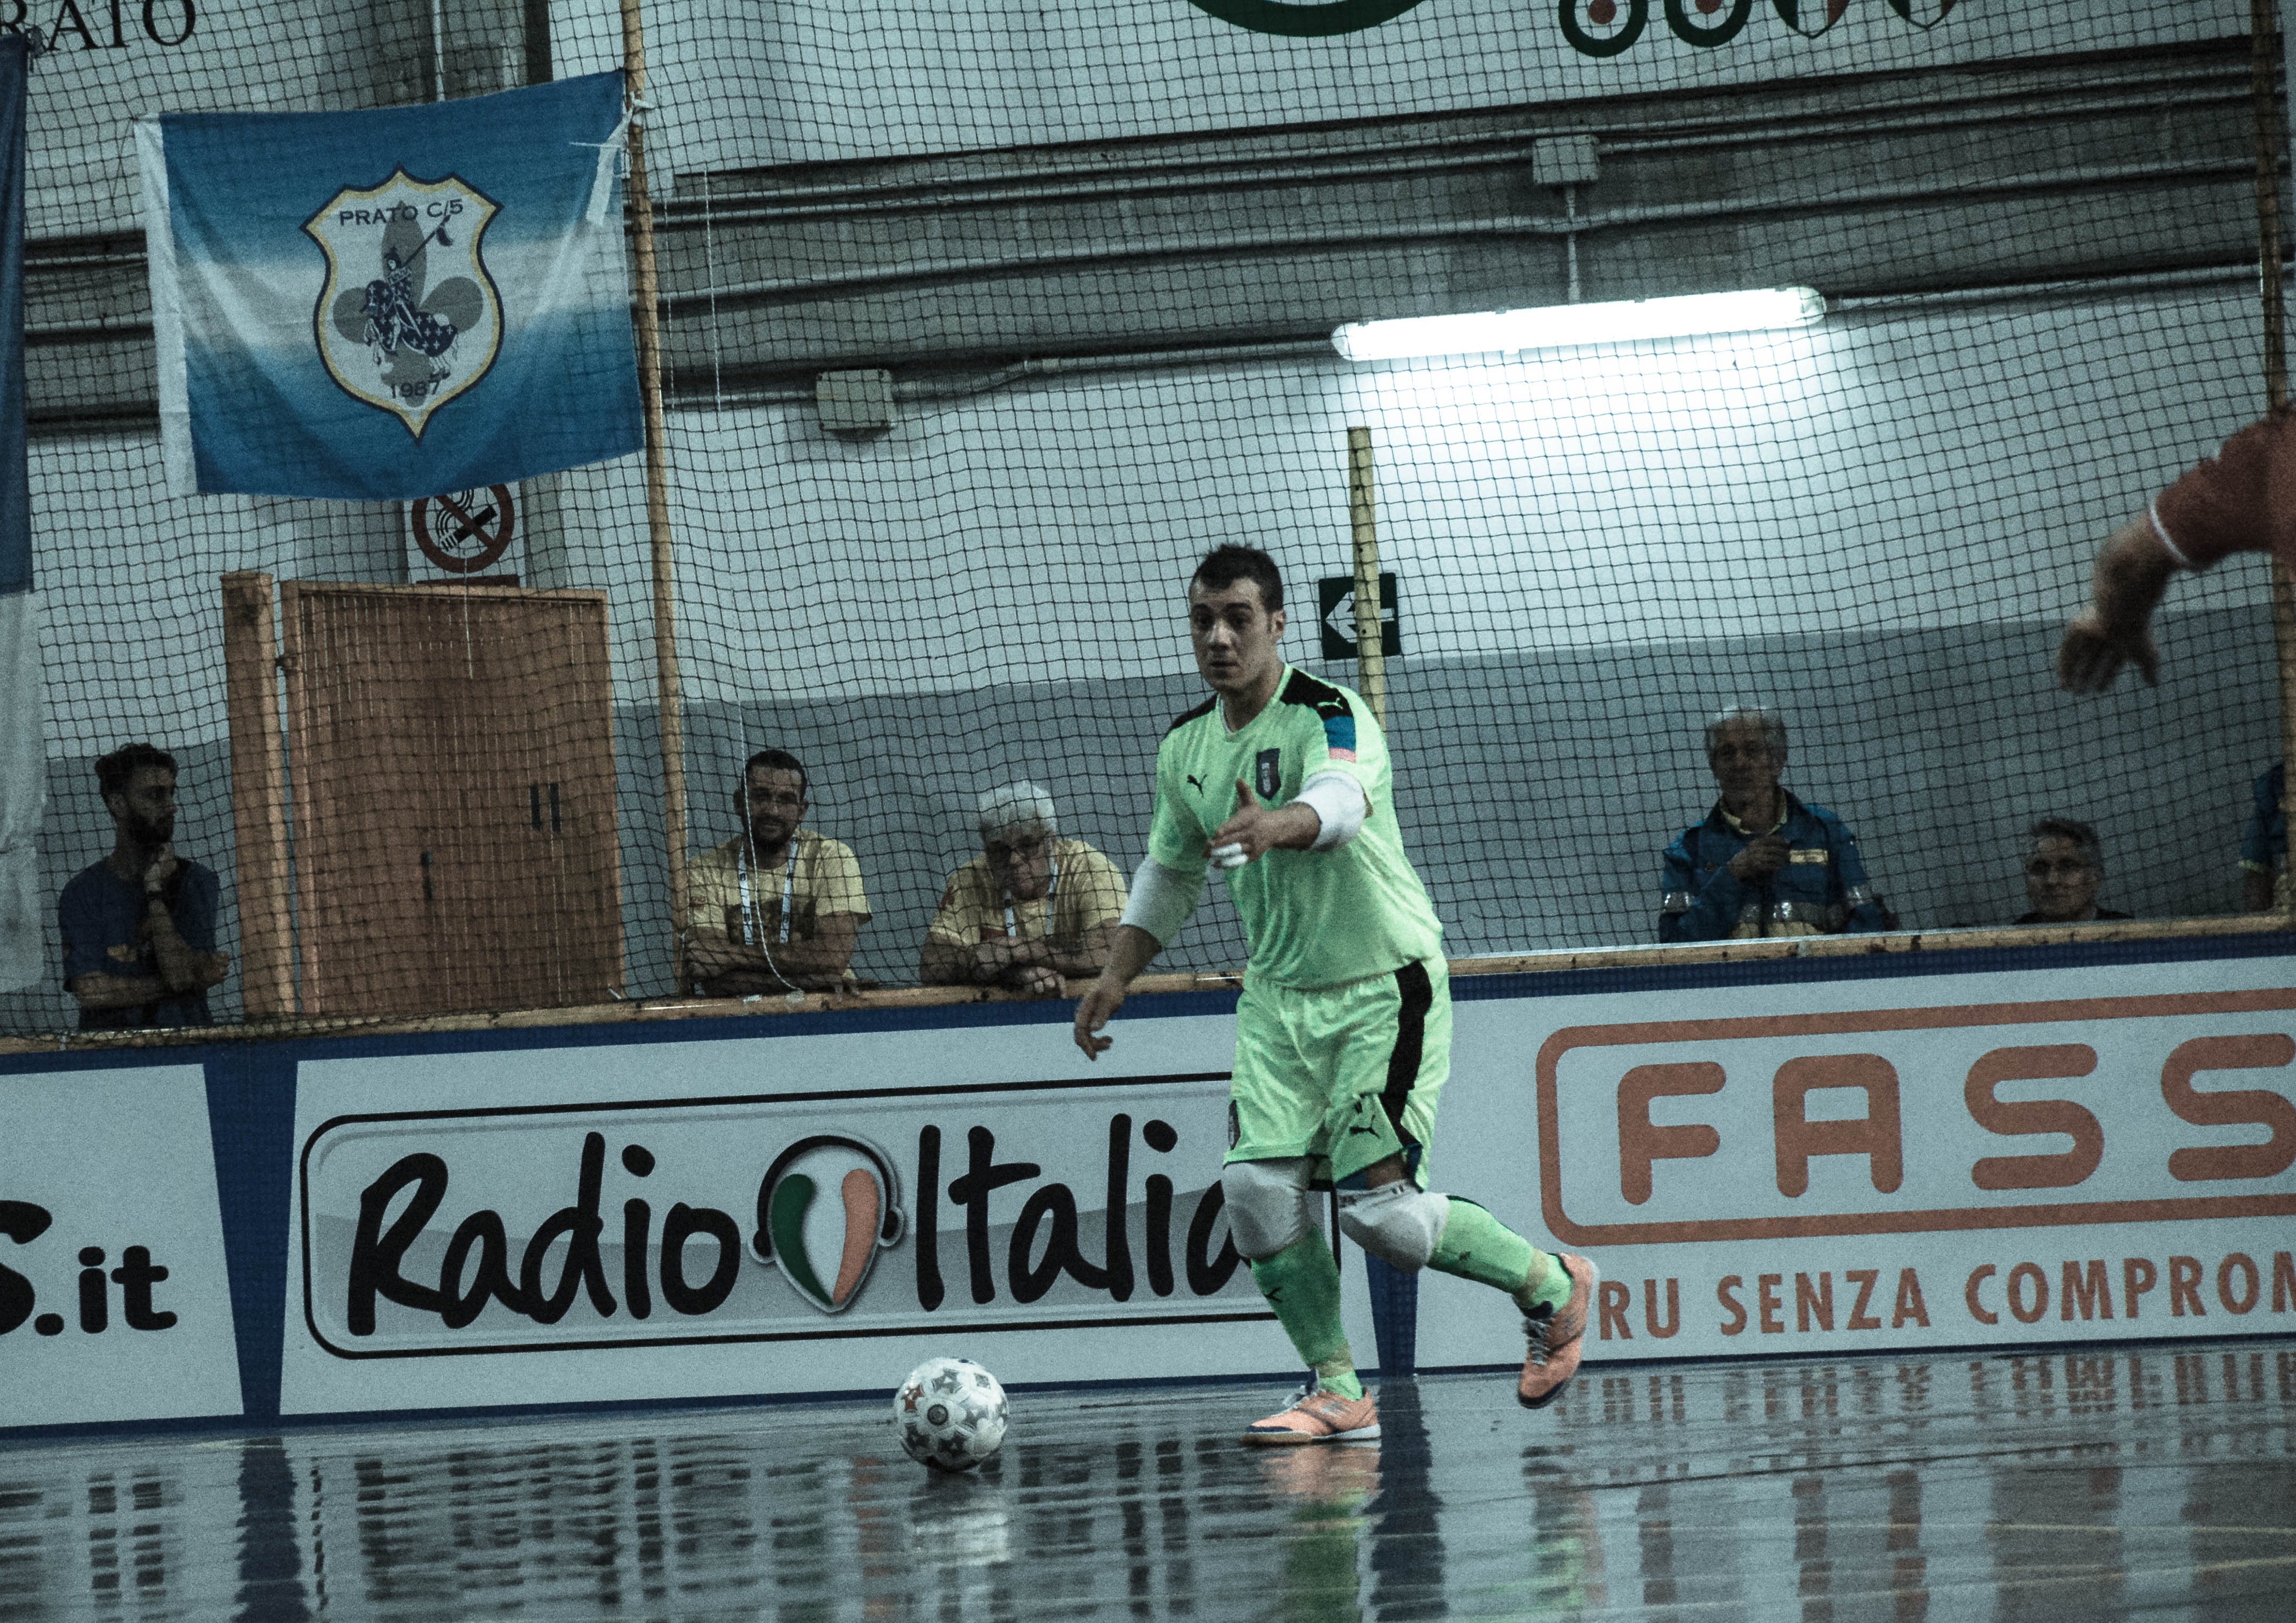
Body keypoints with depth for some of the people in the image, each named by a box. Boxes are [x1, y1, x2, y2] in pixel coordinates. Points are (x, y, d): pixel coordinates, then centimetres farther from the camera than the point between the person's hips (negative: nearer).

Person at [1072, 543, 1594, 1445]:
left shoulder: (1331, 718, -17)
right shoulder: (1185, 747, 6)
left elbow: (1339, 802, -41)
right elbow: (1169, 872, 22)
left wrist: (1276, 826, -62)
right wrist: (1117, 977, 14)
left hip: (1386, 984, -7)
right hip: (1278, 994, 7)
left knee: (1378, 1205, -15)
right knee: (1258, 1185, -11)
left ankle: (1550, 1286, 11)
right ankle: (1337, 1393, 1)